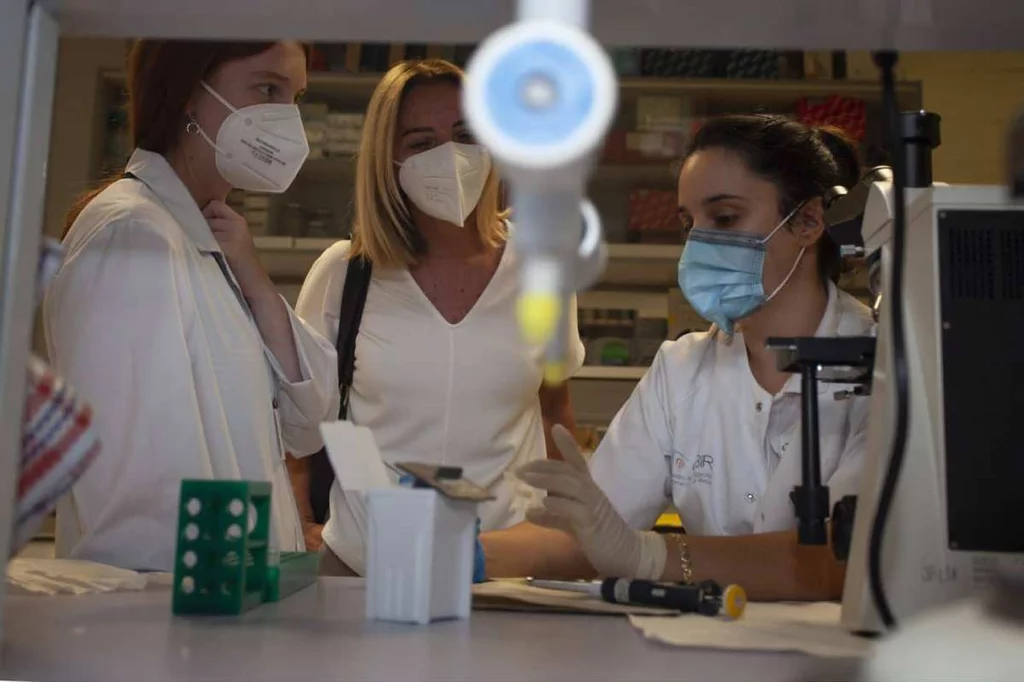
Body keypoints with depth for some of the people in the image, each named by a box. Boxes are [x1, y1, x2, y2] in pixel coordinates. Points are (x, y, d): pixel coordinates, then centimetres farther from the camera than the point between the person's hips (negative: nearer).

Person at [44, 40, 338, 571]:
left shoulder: (206, 240, 8)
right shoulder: (131, 235, -17)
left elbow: (306, 427, 3)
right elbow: (139, 488, -24)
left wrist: (257, 286, -8)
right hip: (152, 593, -8)